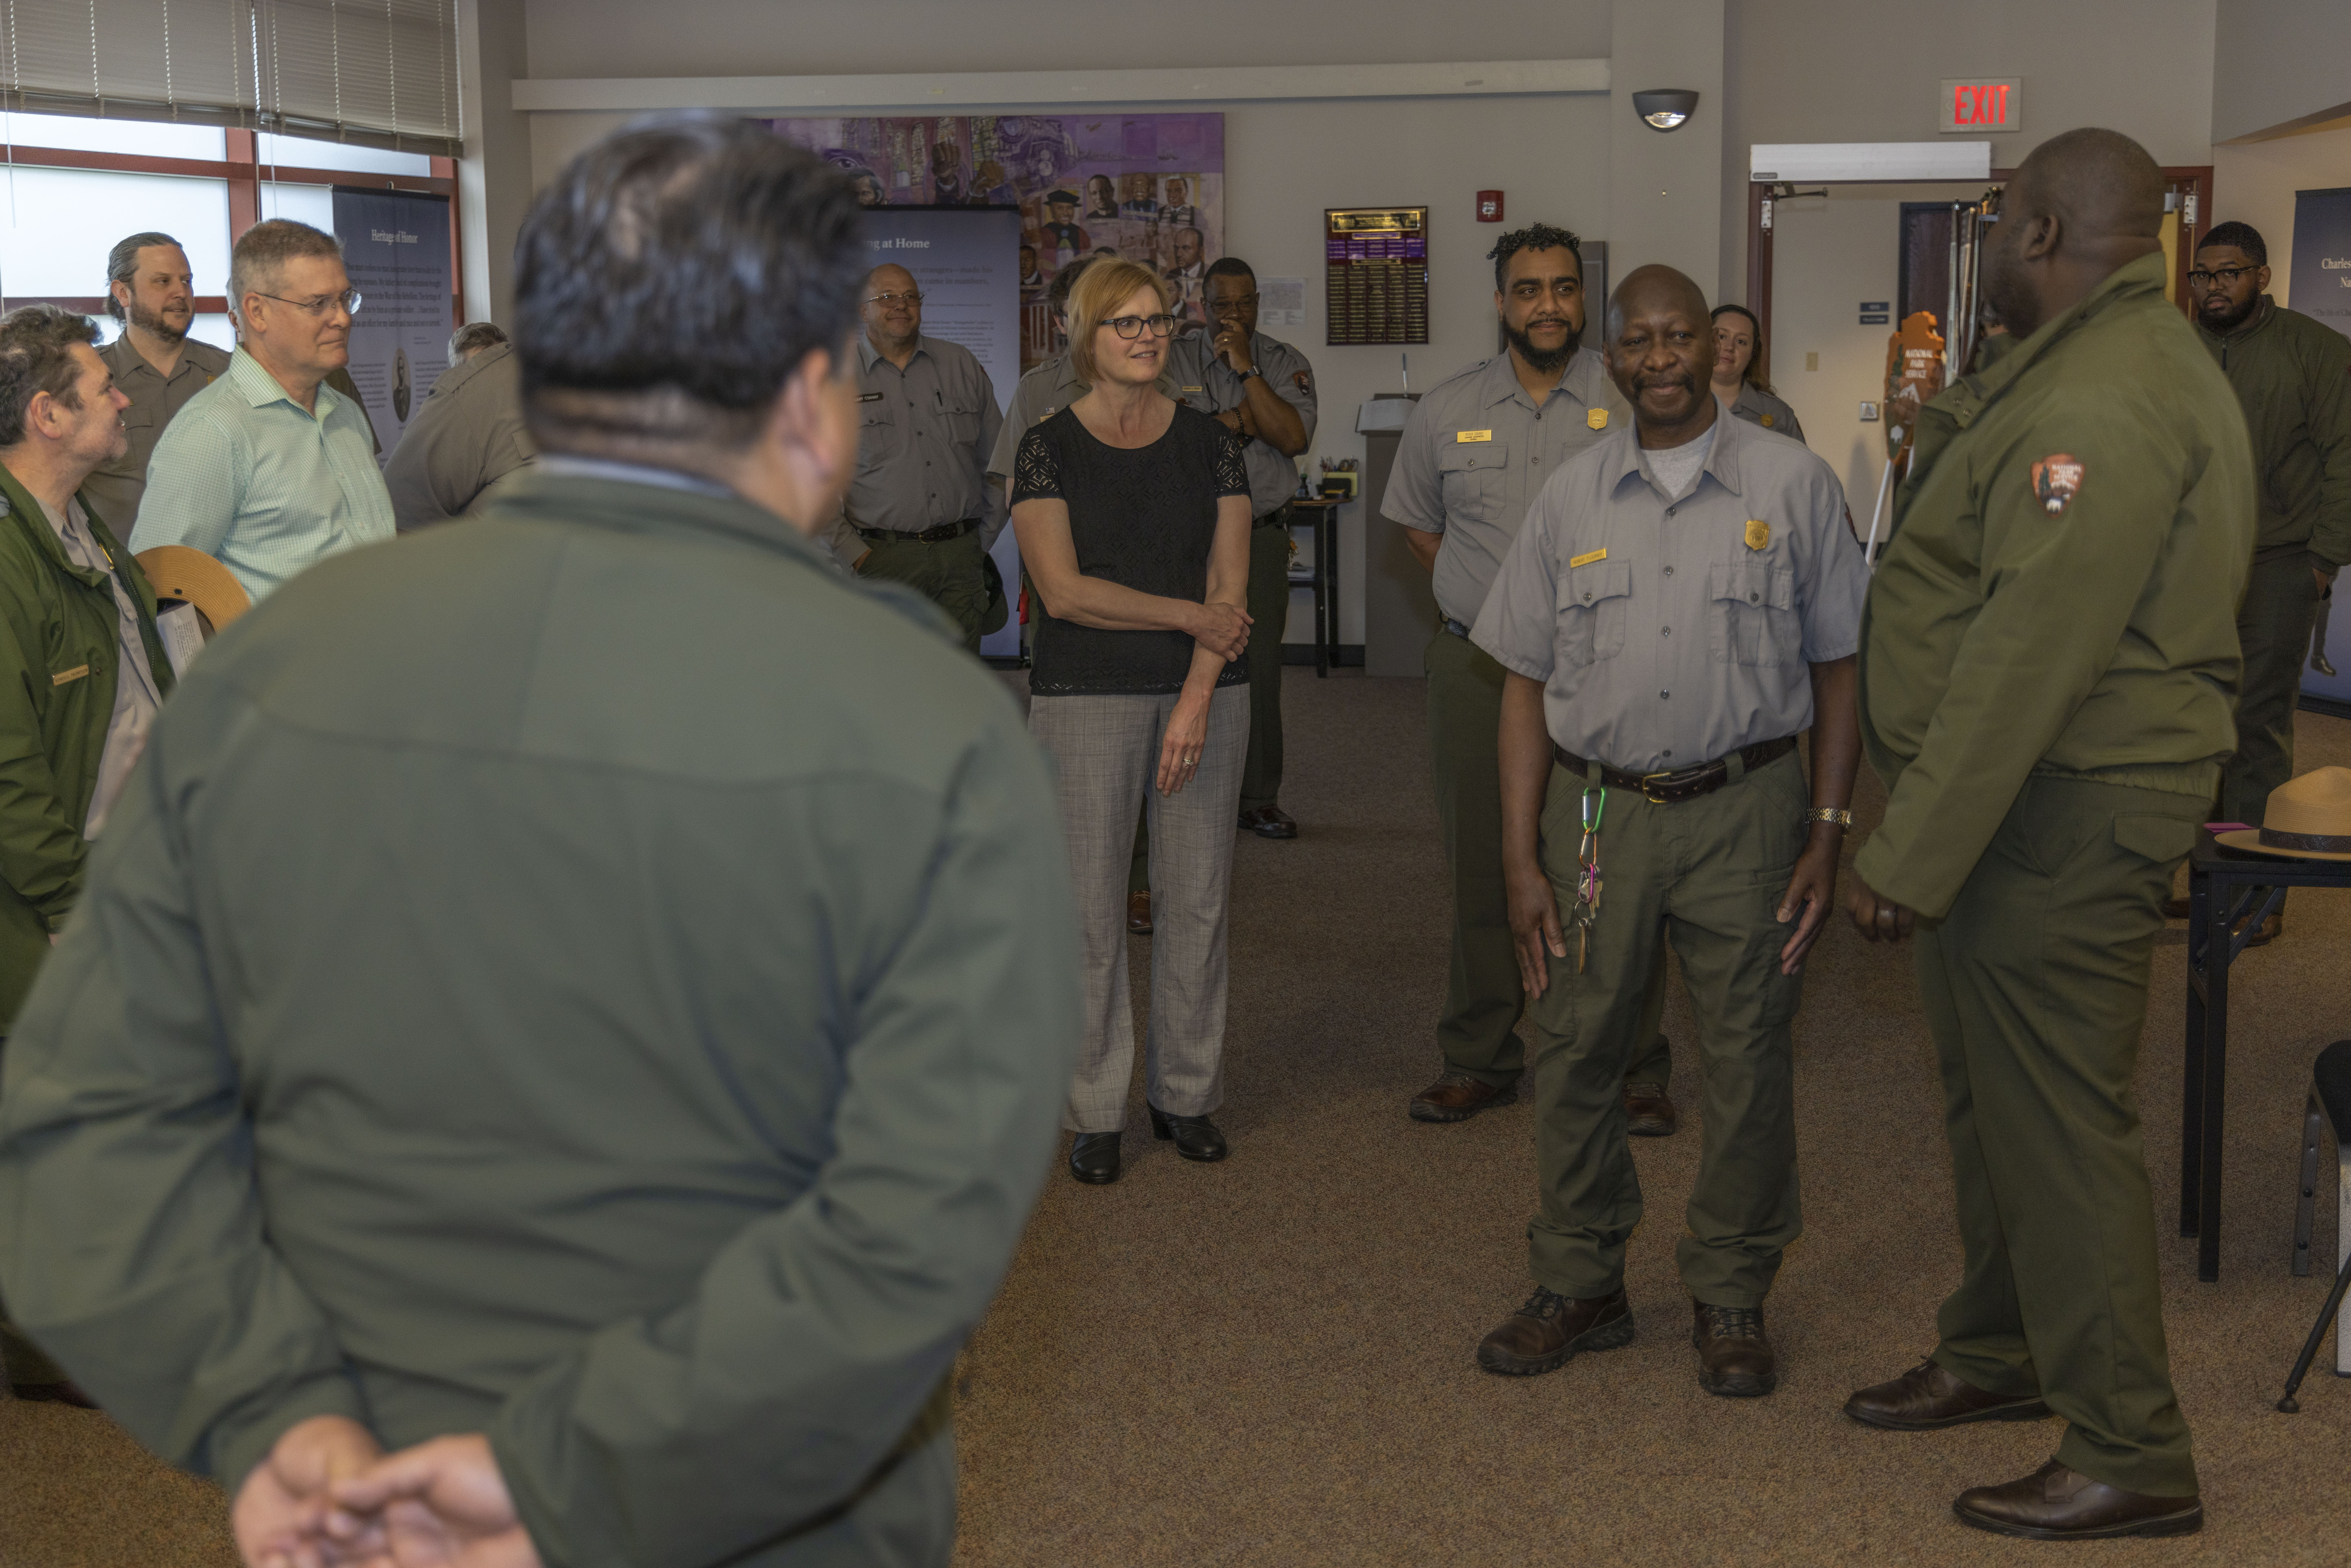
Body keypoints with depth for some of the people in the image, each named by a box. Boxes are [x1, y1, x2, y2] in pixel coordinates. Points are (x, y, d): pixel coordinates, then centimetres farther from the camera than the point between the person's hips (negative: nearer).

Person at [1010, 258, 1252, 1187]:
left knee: (1198, 898, 5)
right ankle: (1095, 1111, 10)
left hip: (1204, 694, 2)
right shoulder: (1048, 450, -1)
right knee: (1091, 905, -1)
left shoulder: (1211, 445, 7)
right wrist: (1191, 615, -10)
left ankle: (1186, 1093, 19)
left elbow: (1231, 589, 1)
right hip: (1086, 697, -2)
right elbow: (1065, 590, -9)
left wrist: (1197, 699, -10)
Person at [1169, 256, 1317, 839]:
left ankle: (1260, 798, 8)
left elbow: (1294, 438, -8)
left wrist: (1246, 370, -10)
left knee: (1260, 667, -1)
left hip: (1261, 534, 0)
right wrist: (1238, 421, -7)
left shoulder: (1285, 363, 8)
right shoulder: (1175, 360, 8)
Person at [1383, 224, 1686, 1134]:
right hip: (1478, 672, 2)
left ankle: (1635, 1069, 10)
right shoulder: (1447, 411, 7)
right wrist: (1482, 596, 9)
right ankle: (1479, 1060, 20)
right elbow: (1417, 523, 20)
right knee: (1481, 870, 9)